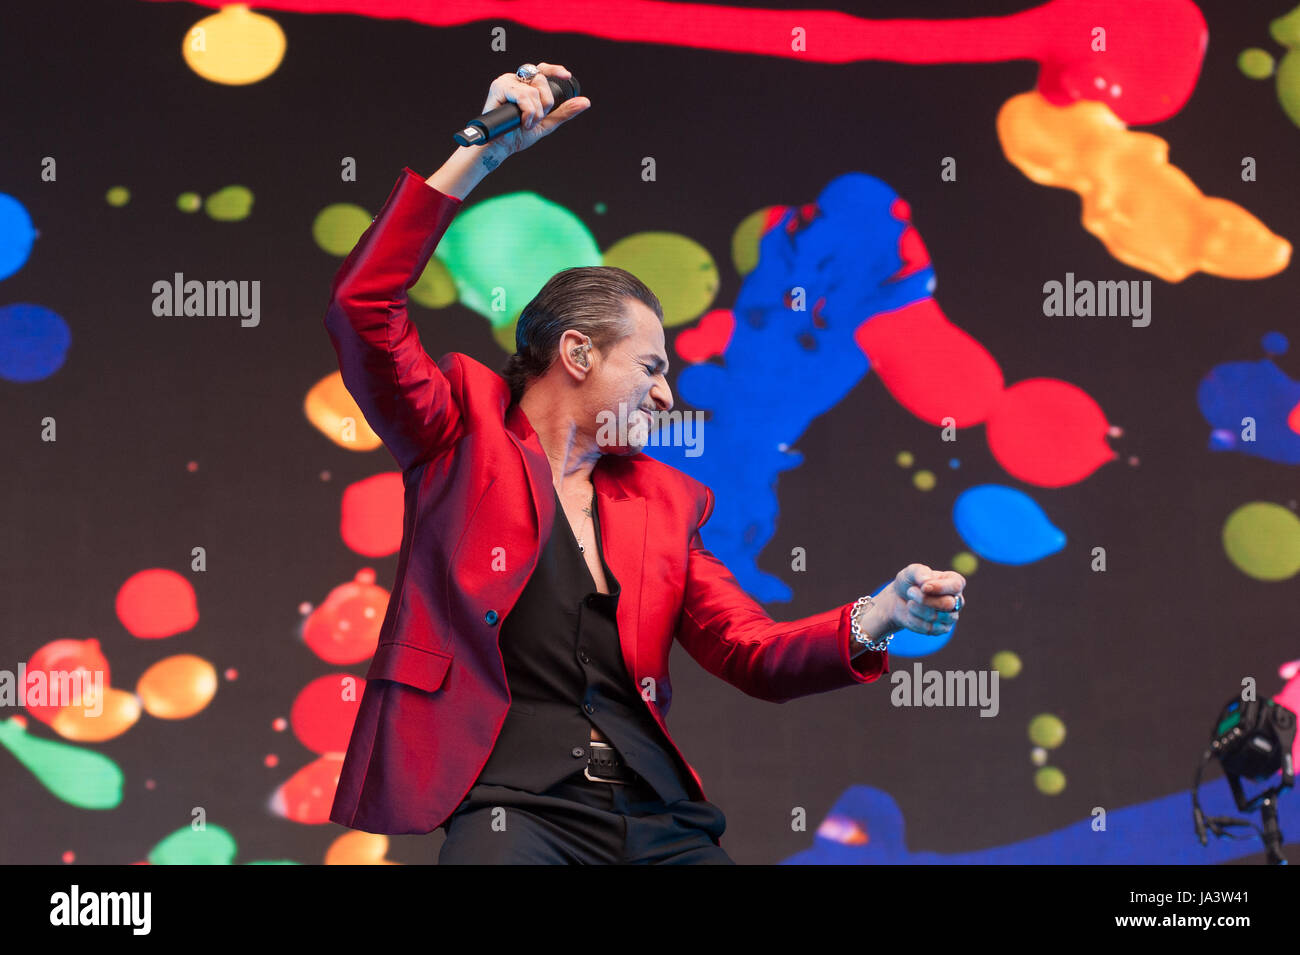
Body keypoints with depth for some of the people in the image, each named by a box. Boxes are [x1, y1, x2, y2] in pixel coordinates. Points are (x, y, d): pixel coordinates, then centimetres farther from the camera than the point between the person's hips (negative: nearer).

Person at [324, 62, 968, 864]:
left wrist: (876, 620, -3)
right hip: (516, 805, -5)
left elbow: (757, 655, 17)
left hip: (657, 818, 5)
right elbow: (363, 309, -2)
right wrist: (479, 156, -5)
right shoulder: (464, 436, 11)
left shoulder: (661, 501, 23)